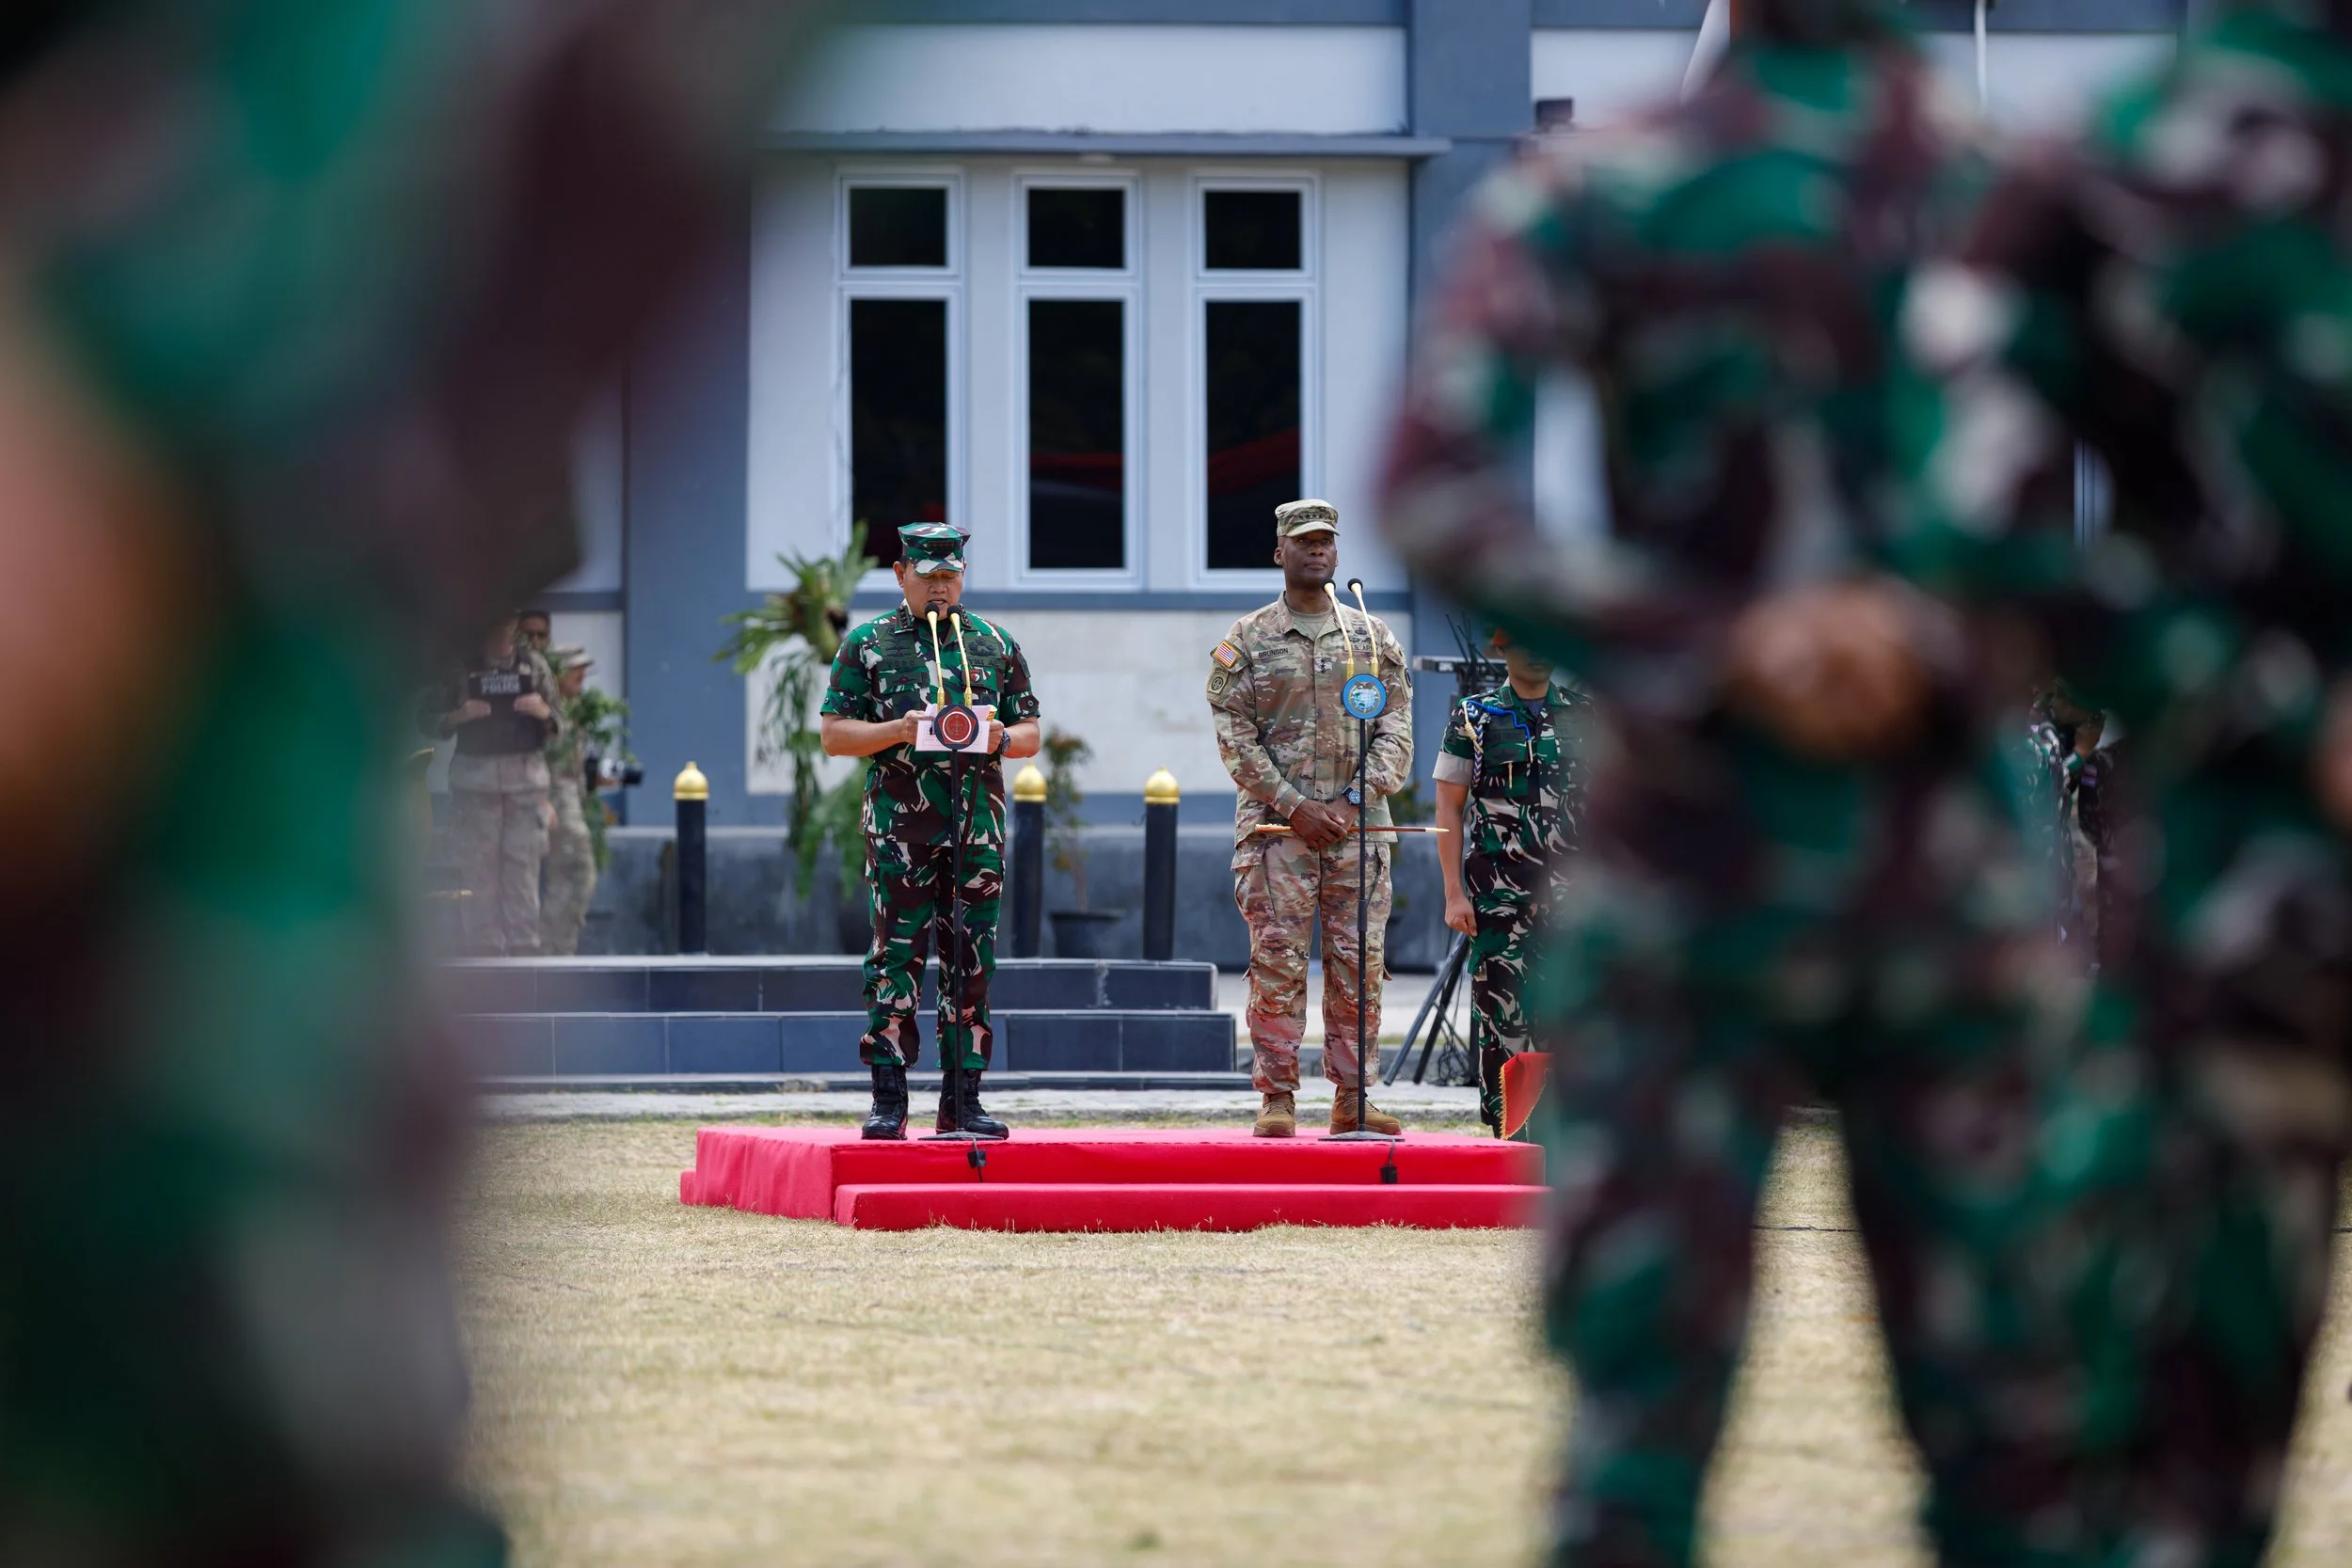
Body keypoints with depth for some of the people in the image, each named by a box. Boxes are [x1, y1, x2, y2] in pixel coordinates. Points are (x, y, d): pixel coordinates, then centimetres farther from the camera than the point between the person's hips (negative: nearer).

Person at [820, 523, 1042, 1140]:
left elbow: (1031, 734, 16)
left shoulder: (996, 646, 14)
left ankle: (963, 1100, 7)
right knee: (895, 957, -6)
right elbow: (834, 735, 3)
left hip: (978, 825, 3)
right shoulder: (867, 645, 6)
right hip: (899, 825, -3)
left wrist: (1002, 740, -7)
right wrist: (899, 731, -13)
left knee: (971, 960, 2)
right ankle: (888, 1102, -4)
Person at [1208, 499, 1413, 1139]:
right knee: (1278, 961, -5)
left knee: (1357, 964, 0)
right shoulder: (1247, 642, 5)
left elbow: (1396, 733, 6)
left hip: (1357, 824, 2)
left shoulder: (1373, 638, 11)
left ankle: (1352, 1098, 4)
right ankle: (1277, 1097, -1)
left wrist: (1352, 803, -8)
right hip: (1275, 823, -2)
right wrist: (1294, 806, -11)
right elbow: (1235, 738, -1)